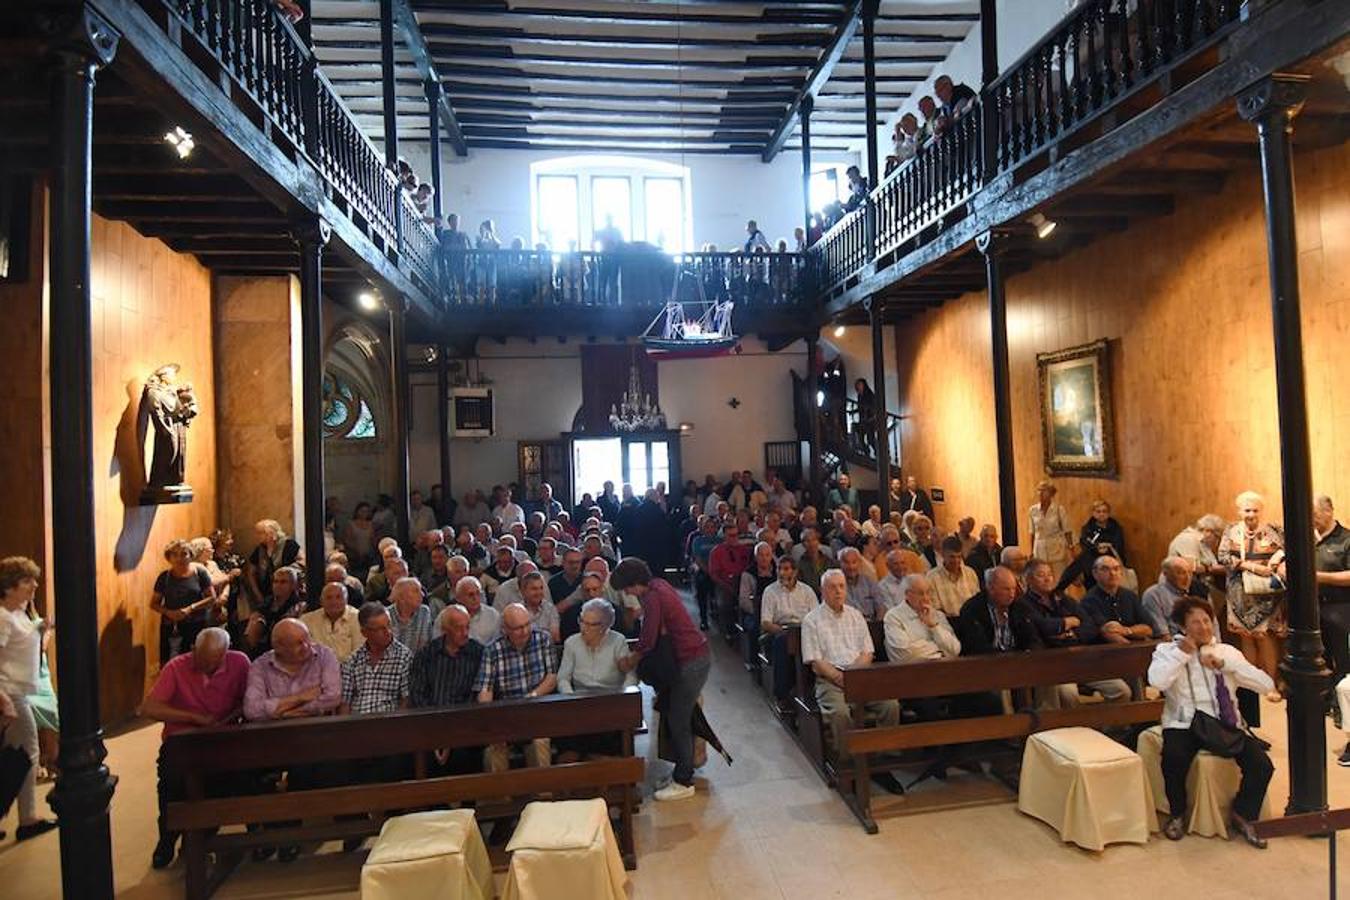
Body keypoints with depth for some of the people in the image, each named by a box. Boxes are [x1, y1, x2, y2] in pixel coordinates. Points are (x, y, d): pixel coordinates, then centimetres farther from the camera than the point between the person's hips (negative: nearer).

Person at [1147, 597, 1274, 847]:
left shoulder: (1226, 651, 14)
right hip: (1185, 724, -3)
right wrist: (1183, 652, -14)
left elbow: (1266, 685, 2)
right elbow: (1157, 681, -19)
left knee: (1262, 765, -20)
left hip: (1226, 723, 4)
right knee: (1174, 759, -31)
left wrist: (1225, 664, -9)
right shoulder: (1168, 650, 3)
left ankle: (1243, 816, 11)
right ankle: (1177, 814, 0)